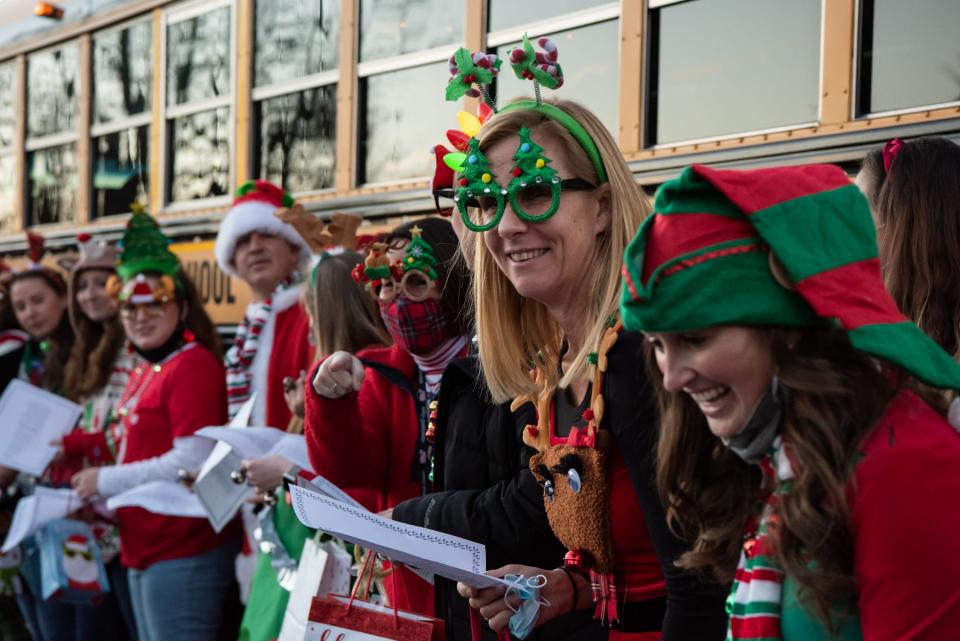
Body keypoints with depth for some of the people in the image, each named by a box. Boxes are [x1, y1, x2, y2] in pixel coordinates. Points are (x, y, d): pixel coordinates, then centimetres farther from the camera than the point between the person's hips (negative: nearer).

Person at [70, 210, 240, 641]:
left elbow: (192, 461, -19)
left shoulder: (193, 366, -12)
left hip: (184, 552, -9)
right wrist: (102, 500, 7)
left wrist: (105, 481, -11)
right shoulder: (145, 372, 14)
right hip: (143, 549, 9)